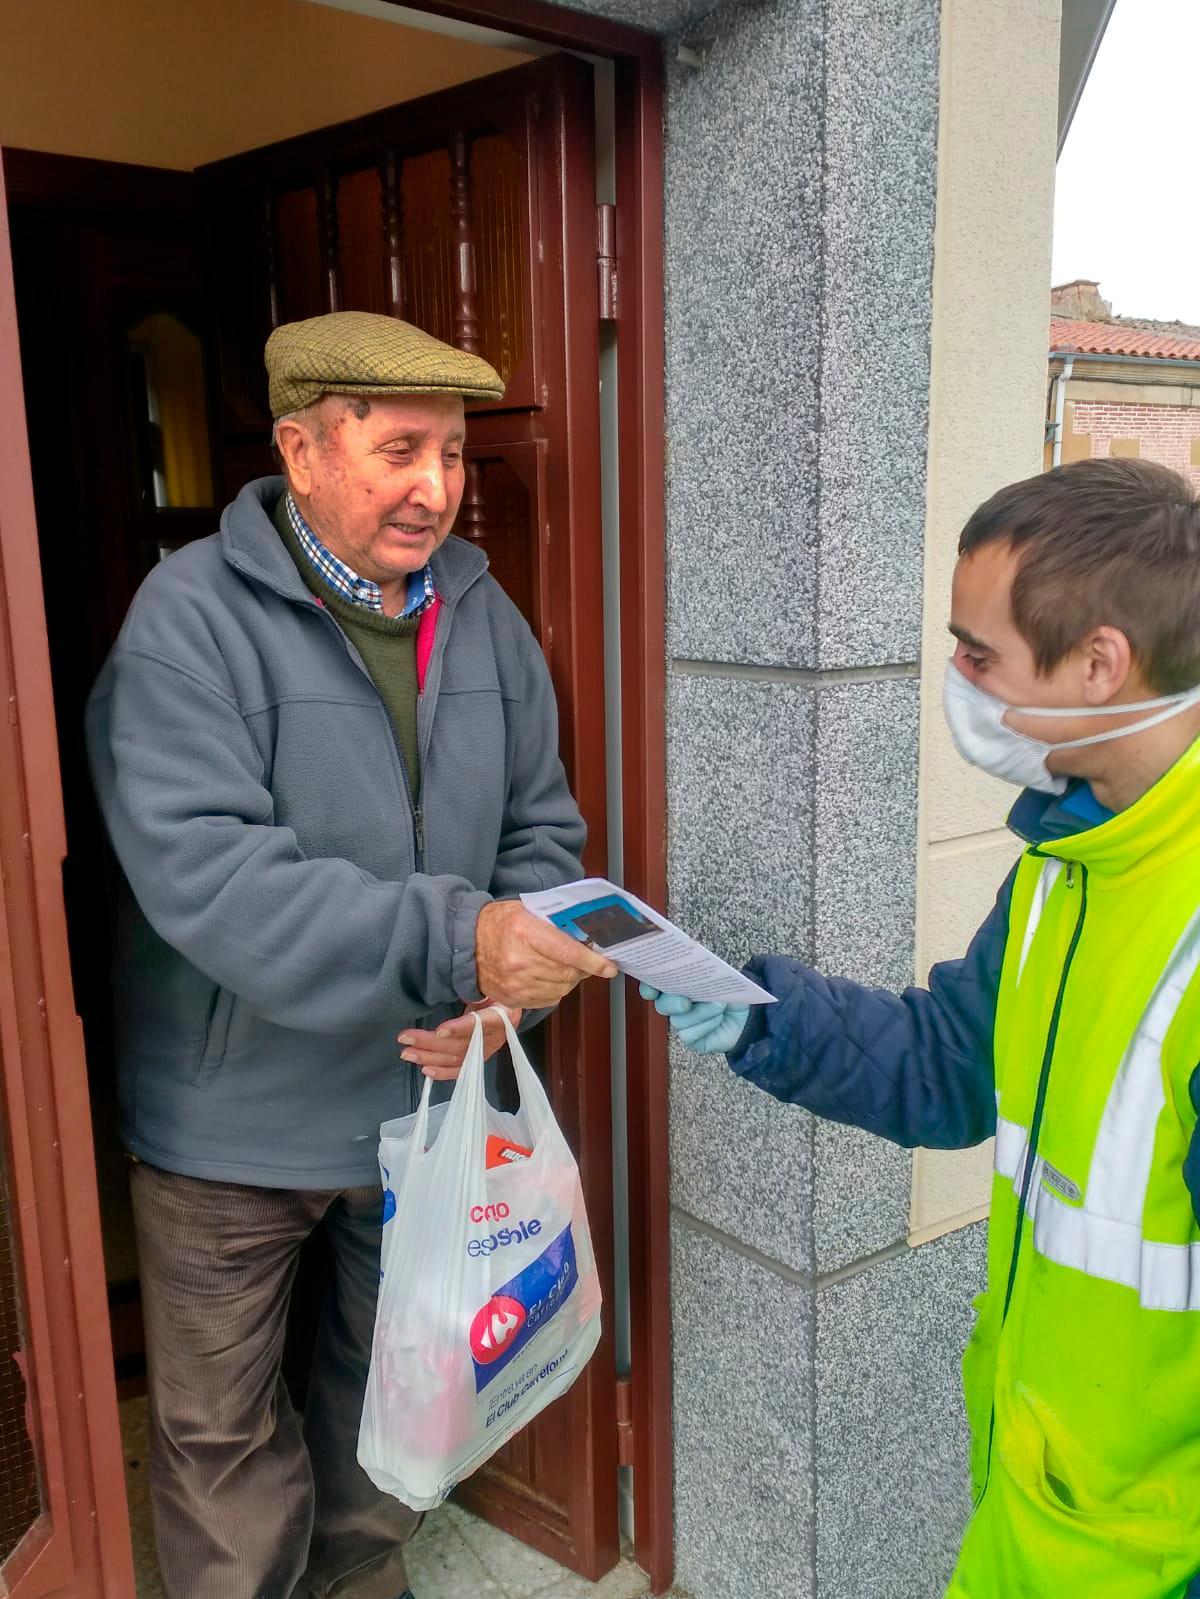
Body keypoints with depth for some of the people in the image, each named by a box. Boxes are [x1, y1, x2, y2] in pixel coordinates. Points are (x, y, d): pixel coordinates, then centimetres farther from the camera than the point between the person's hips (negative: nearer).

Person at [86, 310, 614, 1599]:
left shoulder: (482, 615, -1)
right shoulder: (194, 614, -18)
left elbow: (543, 835, 2)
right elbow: (198, 868, -30)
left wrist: (505, 988, -16)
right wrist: (450, 940, -37)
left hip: (427, 1100, 5)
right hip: (232, 1121, -4)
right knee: (221, 1438, 15)